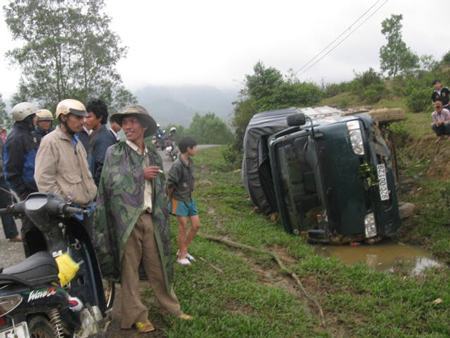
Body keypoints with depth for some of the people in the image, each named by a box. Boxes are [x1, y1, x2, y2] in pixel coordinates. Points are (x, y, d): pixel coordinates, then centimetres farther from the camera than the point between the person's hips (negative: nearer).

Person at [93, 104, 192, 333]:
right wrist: (141, 175, -10)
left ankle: (172, 307, 27)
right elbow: (112, 181, -14)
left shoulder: (153, 155, 13)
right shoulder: (114, 153, -1)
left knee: (158, 267, 13)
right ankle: (136, 316, 17)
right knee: (129, 270, 5)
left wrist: (162, 218, 12)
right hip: (126, 219, -4)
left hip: (150, 219, 4)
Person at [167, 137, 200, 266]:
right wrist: (171, 199, -6)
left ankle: (183, 250, 26)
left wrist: (189, 194, 11)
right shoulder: (177, 165, -23)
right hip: (179, 200, -8)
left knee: (196, 225, 10)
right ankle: (181, 256, 17)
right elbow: (170, 185, -18)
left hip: (189, 198, 8)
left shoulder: (190, 162, 2)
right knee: (183, 227, 1)